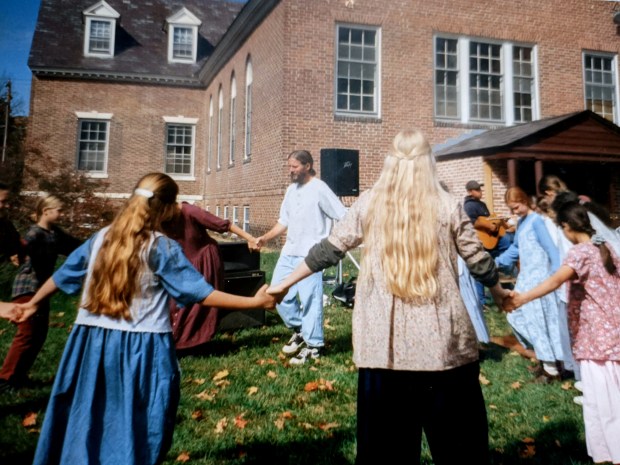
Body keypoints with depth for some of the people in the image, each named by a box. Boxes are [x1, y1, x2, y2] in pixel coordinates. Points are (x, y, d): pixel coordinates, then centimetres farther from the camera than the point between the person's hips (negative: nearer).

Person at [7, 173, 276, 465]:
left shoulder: (101, 238, 6)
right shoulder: (162, 248, -10)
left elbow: (63, 275, 19)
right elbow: (201, 294, -13)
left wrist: (33, 303, 37)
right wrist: (255, 301, -7)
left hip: (92, 344, 5)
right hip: (141, 348, -5)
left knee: (84, 424, 20)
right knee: (137, 428, 11)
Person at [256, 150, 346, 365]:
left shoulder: (319, 189, -10)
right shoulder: (291, 190, 14)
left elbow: (344, 217, -12)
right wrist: (265, 238, 9)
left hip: (310, 255, -8)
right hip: (288, 253, 8)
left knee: (309, 299, -3)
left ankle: (313, 345, 12)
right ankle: (299, 330, 30)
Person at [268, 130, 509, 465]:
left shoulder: (369, 204, 0)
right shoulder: (447, 206, 0)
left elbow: (328, 251, 4)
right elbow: (478, 259, 8)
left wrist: (284, 284, 16)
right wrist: (500, 292, 29)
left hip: (384, 341, 1)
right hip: (442, 340, 0)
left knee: (388, 436, 13)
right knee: (456, 435, 14)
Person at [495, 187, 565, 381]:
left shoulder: (536, 221, -14)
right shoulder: (521, 222, 13)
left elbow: (551, 248, -19)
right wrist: (498, 262, 14)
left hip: (538, 277, -9)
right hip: (525, 277, 9)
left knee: (538, 319, -3)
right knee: (516, 316, 13)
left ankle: (551, 367, 9)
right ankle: (544, 358, 25)